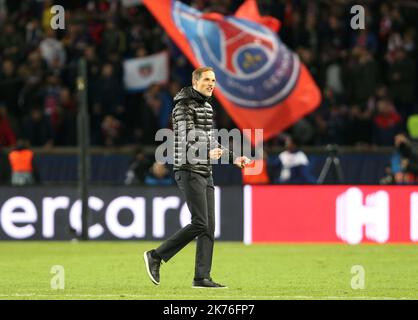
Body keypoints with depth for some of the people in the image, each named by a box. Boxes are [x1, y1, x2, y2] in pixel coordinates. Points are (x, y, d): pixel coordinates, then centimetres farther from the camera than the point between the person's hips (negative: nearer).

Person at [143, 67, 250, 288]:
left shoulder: (207, 107, 18)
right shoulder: (184, 107, -11)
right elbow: (187, 141, -21)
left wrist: (233, 158, 23)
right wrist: (208, 154, -37)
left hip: (205, 173, 9)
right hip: (189, 171, -9)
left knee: (209, 226, 3)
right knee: (200, 224, -14)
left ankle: (202, 277, 4)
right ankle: (156, 256, -4)